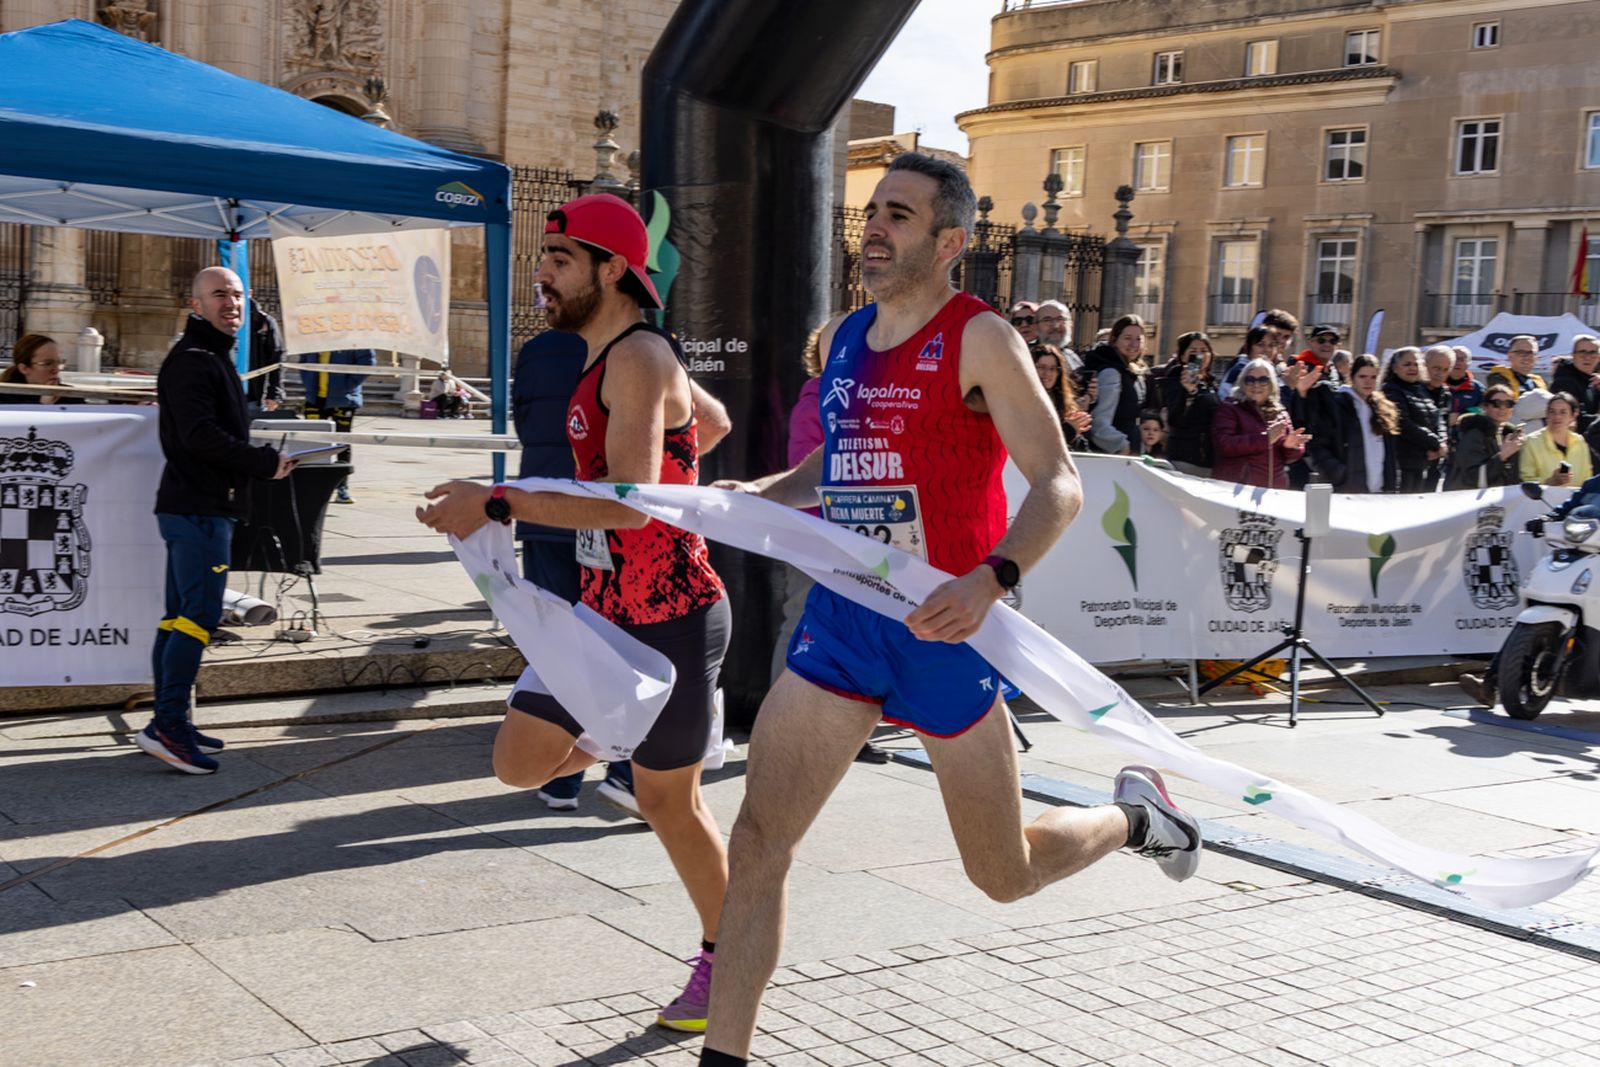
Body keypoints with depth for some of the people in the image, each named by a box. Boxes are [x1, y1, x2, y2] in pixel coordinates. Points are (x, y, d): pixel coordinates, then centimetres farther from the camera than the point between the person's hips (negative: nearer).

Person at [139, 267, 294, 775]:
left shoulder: (212, 357, 22)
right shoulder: (192, 360, -12)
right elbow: (201, 436, -21)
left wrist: (261, 459, 10)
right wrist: (267, 462, -15)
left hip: (194, 507, 11)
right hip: (200, 509, -11)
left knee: (180, 617, 11)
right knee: (200, 615, -13)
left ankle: (170, 724, 17)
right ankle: (167, 723, -13)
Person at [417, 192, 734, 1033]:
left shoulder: (638, 358, -20)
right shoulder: (597, 359, 9)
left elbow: (628, 503, -32)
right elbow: (709, 420, 26)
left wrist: (497, 504, -31)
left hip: (670, 617, -8)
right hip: (604, 608, 8)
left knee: (667, 801, 6)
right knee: (521, 761, 6)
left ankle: (724, 958, 26)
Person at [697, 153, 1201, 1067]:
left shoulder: (980, 338, -10)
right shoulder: (840, 340, 9)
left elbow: (1059, 486, -17)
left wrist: (992, 579, -34)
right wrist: (748, 495, 5)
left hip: (943, 628, -5)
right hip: (842, 622, 5)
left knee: (1006, 875, 10)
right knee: (758, 841, -6)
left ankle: (1136, 814, 41)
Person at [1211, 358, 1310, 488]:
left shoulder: (1280, 414, 14)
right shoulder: (1230, 409, -1)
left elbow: (1288, 458, 16)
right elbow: (1223, 445, -17)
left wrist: (1290, 446, -7)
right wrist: (1265, 439, -20)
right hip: (1235, 488, -5)